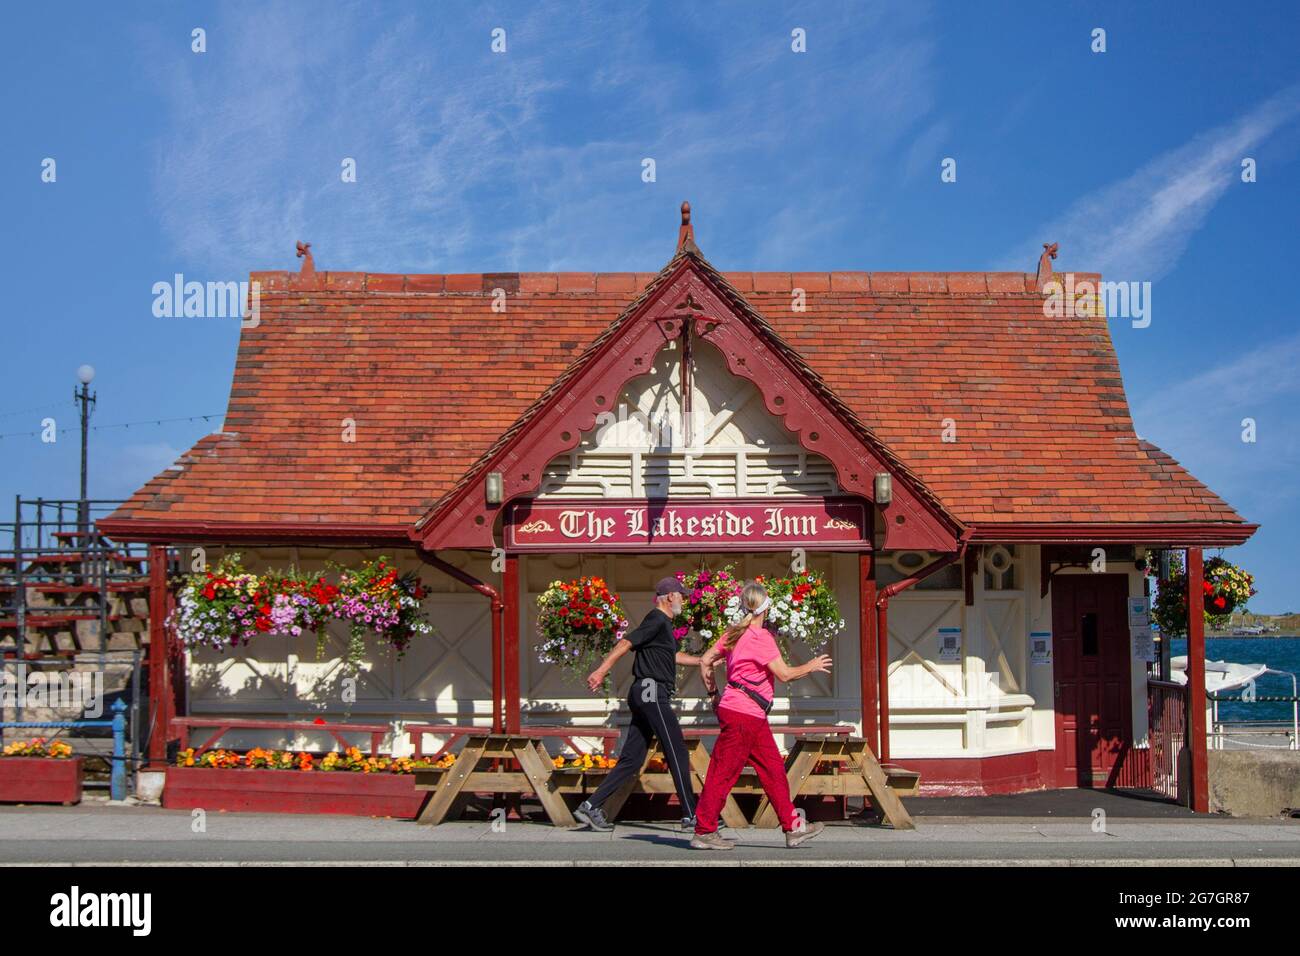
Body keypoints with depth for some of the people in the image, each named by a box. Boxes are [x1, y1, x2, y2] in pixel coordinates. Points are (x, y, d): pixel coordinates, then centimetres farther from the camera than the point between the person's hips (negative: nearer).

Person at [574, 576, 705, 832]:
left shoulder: (664, 624, 23)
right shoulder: (657, 621, -9)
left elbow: (674, 656, 38)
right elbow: (626, 642, -19)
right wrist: (602, 670, -28)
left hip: (645, 696, 10)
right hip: (652, 692, -10)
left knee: (632, 759, 7)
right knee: (677, 753, -7)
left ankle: (591, 806, 4)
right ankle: (690, 816, -4)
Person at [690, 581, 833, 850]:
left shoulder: (735, 632, 11)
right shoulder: (760, 637, -15)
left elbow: (706, 660, 15)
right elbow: (784, 674, -16)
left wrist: (712, 691, 25)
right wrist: (811, 666, 0)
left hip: (754, 718, 10)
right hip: (742, 715, -10)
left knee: (774, 769, 10)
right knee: (723, 773, -3)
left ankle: (793, 828, 12)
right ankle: (703, 832, 3)